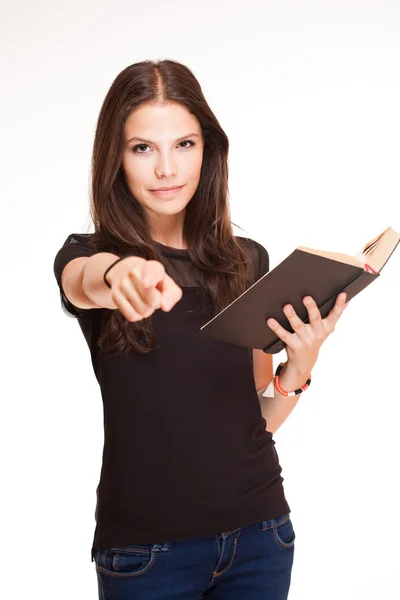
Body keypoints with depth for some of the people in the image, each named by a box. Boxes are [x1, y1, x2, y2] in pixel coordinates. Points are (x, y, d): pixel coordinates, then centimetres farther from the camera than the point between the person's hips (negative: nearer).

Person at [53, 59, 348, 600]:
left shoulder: (247, 261, 4)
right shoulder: (87, 254, -5)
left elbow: (258, 414, 9)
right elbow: (82, 284, -31)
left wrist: (300, 364, -10)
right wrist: (116, 275, -52)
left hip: (258, 533, 3)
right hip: (146, 546, -3)